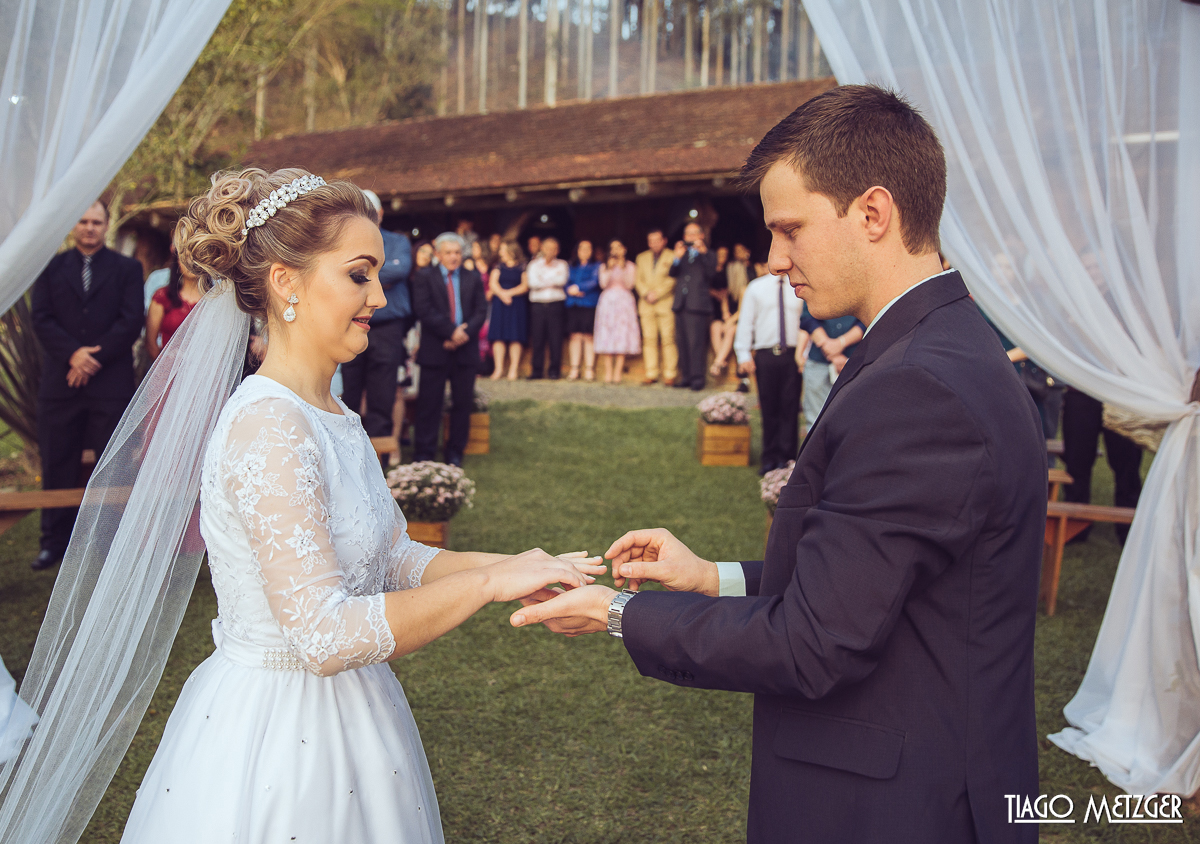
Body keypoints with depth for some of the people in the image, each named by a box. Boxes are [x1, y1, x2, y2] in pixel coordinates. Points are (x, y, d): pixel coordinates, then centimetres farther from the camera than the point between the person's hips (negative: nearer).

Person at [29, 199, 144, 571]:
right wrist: (72, 354, -13)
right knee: (57, 464, 4)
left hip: (112, 382, -1)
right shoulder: (51, 268, 13)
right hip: (59, 382, 2)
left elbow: (132, 321, -2)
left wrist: (94, 357, -11)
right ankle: (56, 541, 13)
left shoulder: (127, 269, 9)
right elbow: (41, 318, 3)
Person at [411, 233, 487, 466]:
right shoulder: (424, 277, 3)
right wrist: (451, 331, -16)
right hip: (434, 350, -3)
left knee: (463, 403, 6)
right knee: (429, 403, 0)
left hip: (466, 349, 3)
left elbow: (480, 311, 4)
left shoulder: (473, 279, 13)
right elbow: (424, 311, -9)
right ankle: (423, 453, 7)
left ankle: (455, 451, 16)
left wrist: (465, 333, -13)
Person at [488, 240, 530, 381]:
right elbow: (492, 283, 3)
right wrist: (502, 294, -15)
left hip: (517, 305, -3)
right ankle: (499, 369, 0)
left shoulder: (522, 267, 4)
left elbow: (525, 286, -4)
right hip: (499, 304, 3)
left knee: (516, 337, -4)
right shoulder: (498, 266, 13)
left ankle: (513, 369, -1)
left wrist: (509, 292, -13)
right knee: (499, 337, -3)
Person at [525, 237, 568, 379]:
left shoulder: (561, 265, 11)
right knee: (537, 338, 0)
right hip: (538, 304, 1)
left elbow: (562, 280, -8)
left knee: (555, 338, -4)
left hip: (556, 304, -1)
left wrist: (543, 279, -2)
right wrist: (552, 281, -3)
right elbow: (533, 283, -4)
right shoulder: (534, 264, 12)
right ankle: (537, 369, 7)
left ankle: (554, 370, 3)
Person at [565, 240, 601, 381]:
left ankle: (589, 370, -4)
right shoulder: (572, 267, 19)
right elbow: (566, 284, 12)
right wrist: (571, 290, -8)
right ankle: (574, 369, 2)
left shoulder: (596, 266, 8)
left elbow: (594, 282, -5)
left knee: (588, 337, -7)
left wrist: (577, 287, -5)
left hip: (589, 305, -3)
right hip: (573, 305, 3)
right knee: (575, 336, 0)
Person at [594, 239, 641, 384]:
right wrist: (610, 269, -5)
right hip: (607, 301, 2)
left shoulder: (630, 266, 9)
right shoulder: (605, 266, 13)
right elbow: (603, 284, 0)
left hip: (624, 301, -2)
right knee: (606, 335, -4)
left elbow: (629, 284, -3)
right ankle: (608, 372, -3)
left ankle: (618, 372, -9)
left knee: (622, 335, -8)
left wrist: (622, 269, -11)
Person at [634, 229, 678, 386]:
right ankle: (651, 373, 5)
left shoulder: (672, 257, 5)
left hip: (666, 304, -4)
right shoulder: (642, 258, 19)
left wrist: (657, 293, -11)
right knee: (649, 339, 1)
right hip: (646, 305, 4)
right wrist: (646, 293, -5)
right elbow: (639, 280, 13)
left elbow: (672, 280, -3)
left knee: (668, 339, -7)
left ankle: (670, 374, -4)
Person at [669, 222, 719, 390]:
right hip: (681, 305, 5)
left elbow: (711, 274, -9)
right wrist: (677, 258, -7)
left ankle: (697, 378, -8)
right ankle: (686, 376, 12)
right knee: (682, 342, 6)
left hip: (697, 305, -5)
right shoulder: (682, 253, 21)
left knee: (696, 342, -10)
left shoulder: (708, 255, 8)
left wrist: (703, 253, -15)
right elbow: (673, 274, 9)